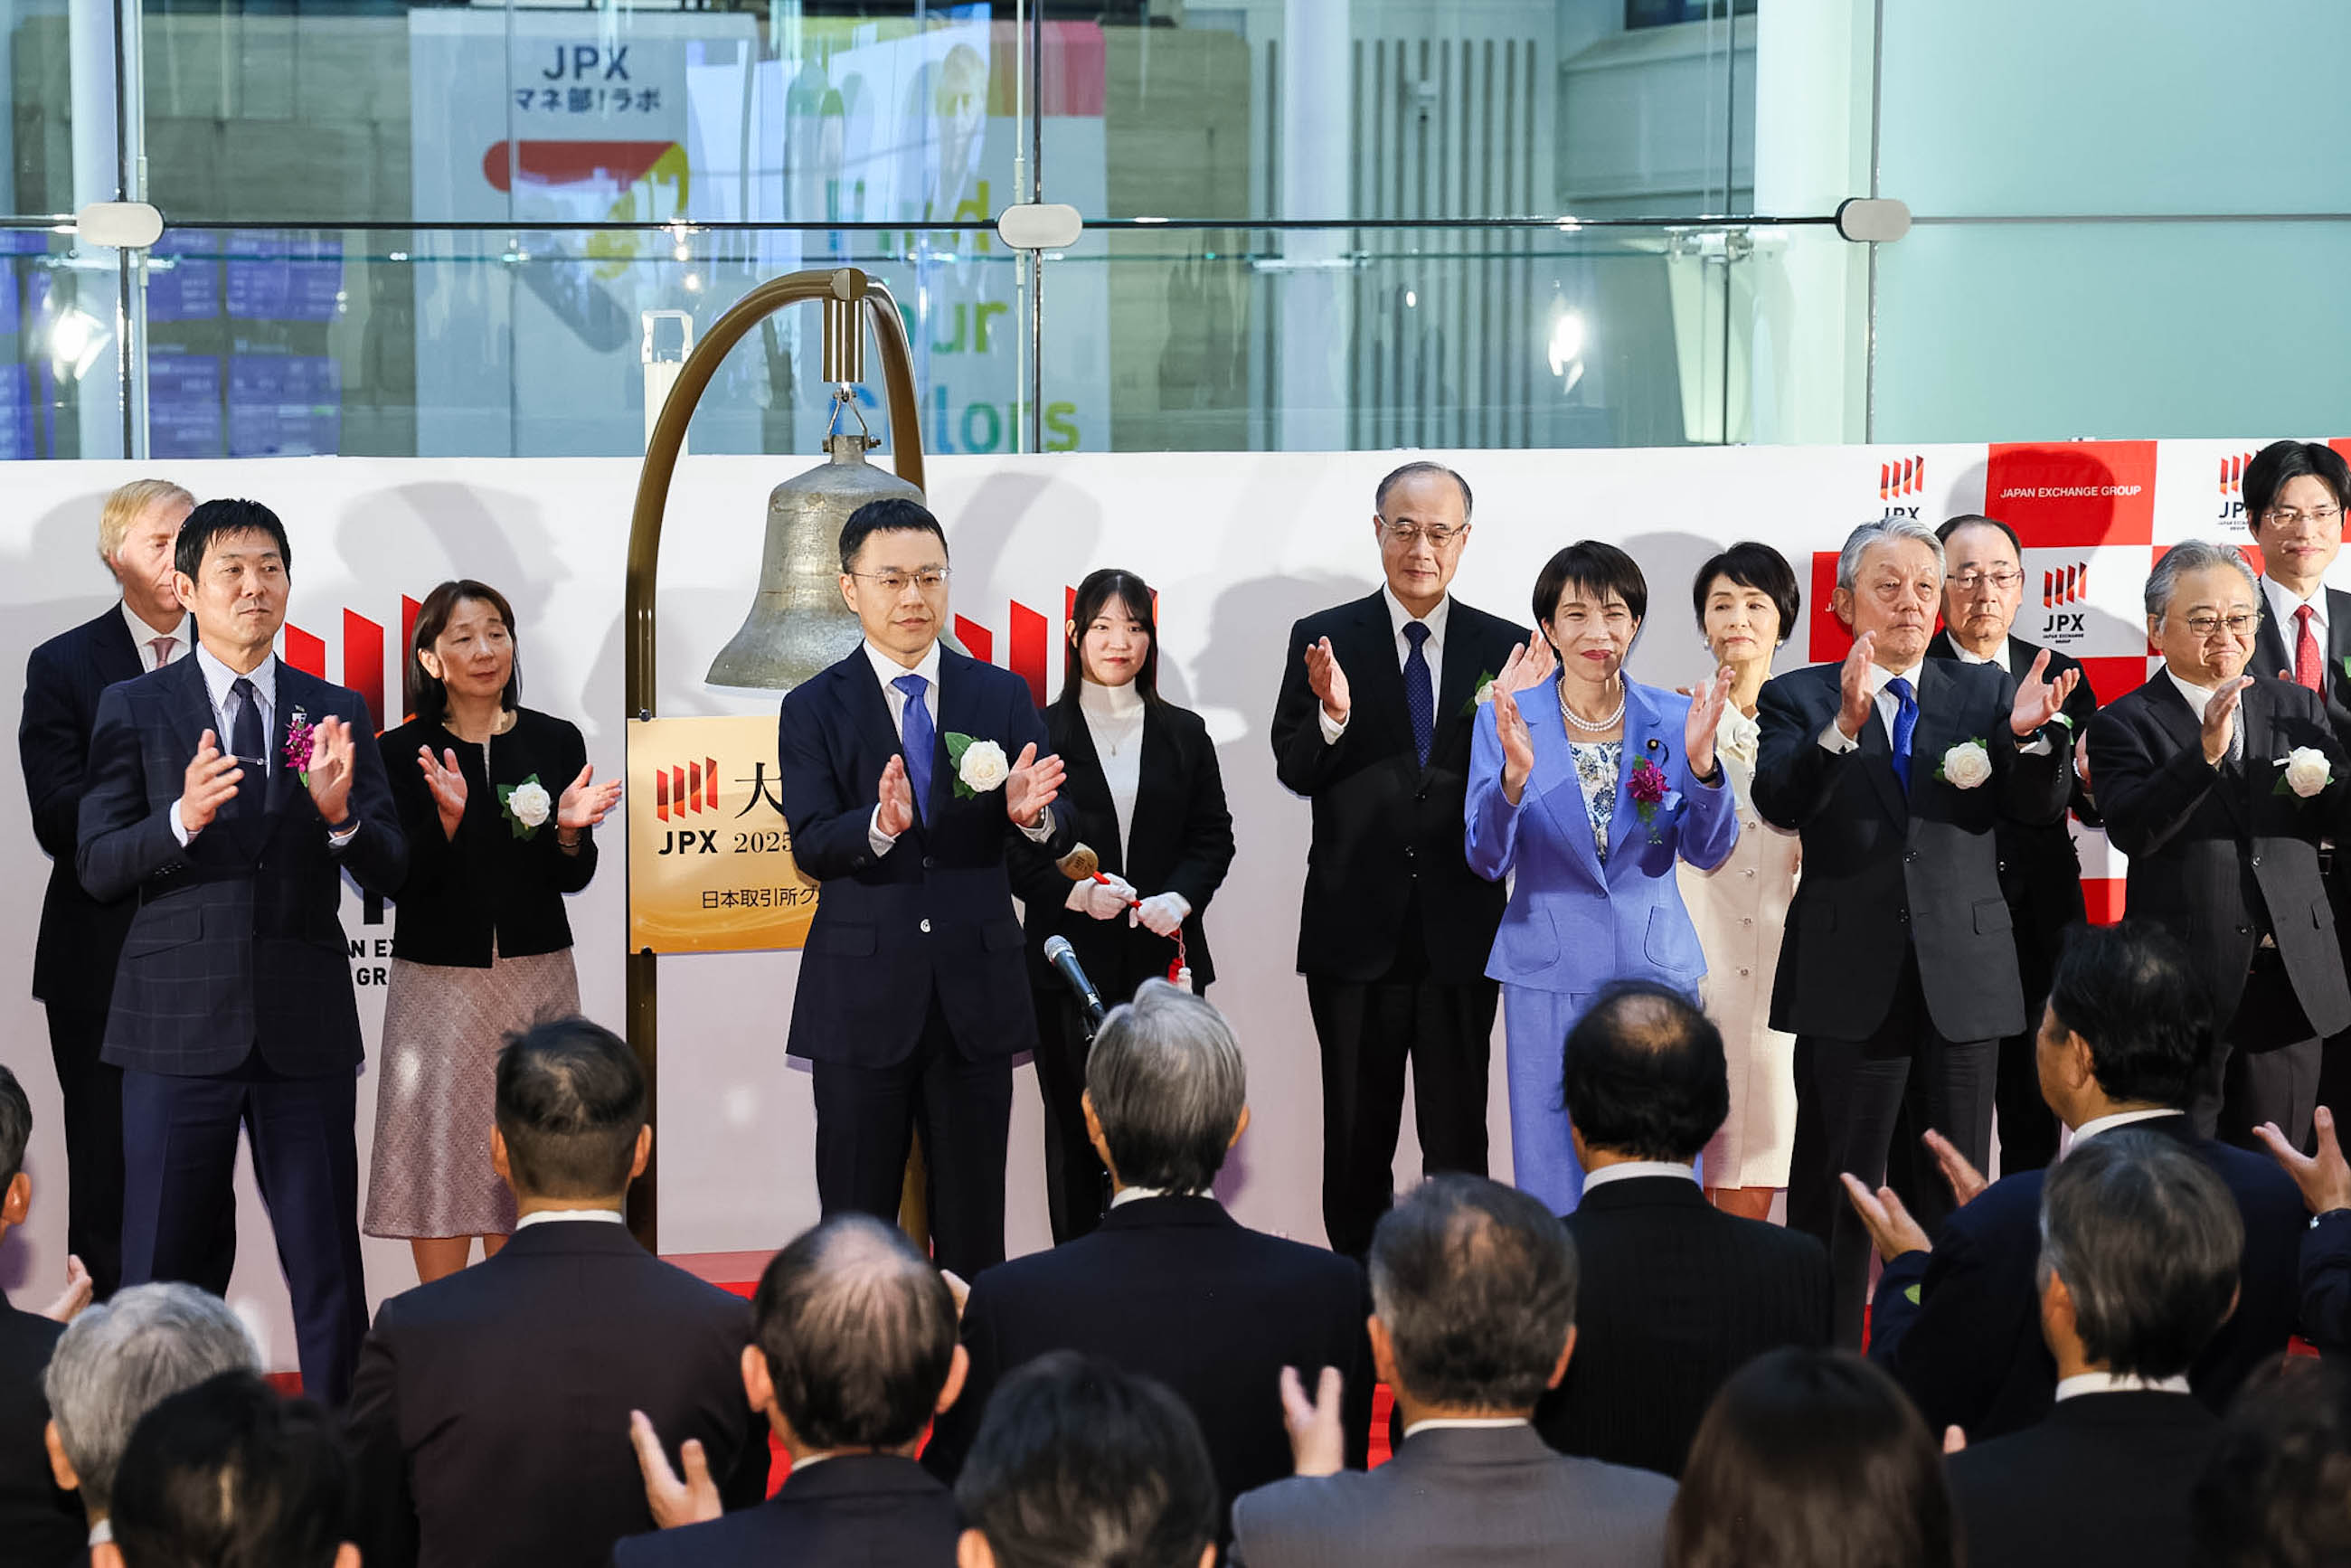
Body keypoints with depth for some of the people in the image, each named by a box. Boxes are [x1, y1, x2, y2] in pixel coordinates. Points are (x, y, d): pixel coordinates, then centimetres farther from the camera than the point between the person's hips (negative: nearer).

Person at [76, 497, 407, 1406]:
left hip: (306, 1025, 1)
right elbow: (98, 868, -1)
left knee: (328, 1267, 4)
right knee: (160, 1267, 3)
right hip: (180, 1023, -1)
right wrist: (181, 820, -19)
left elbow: (390, 873, 4)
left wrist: (340, 813, -16)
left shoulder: (337, 712, 9)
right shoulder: (135, 709, 4)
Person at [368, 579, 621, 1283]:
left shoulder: (556, 741, 4)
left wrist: (568, 828, -15)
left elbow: (573, 879, 4)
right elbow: (401, 882, -7)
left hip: (536, 978, 2)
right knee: (439, 1150, -1)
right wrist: (446, 819, -22)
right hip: (438, 979, -2)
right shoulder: (401, 752, -2)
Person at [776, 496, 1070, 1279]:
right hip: (864, 996, -1)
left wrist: (1031, 811, -26)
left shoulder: (1002, 695, 5)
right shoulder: (813, 708, 1)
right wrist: (881, 823, -32)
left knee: (973, 1222, 9)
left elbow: (1060, 835, -2)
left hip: (977, 990, 2)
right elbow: (811, 847, -11)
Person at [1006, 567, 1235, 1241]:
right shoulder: (1041, 735, 3)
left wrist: (1180, 898, -9)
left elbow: (1213, 837, 10)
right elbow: (1017, 850, 0)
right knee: (1076, 1129, 1)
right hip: (1072, 959, -2)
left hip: (1164, 958, 2)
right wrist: (1074, 893, -17)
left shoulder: (1184, 734, 12)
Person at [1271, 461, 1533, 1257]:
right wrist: (1332, 715, -23)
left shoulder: (1504, 648, 4)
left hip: (1463, 933, 0)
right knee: (1356, 1137, 10)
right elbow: (1294, 773, -4)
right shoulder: (1324, 639, 2)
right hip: (1356, 930, 0)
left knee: (1458, 1139, 4)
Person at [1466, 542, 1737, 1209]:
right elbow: (1487, 860, -6)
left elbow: (1709, 852, -1)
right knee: (1555, 1168, 2)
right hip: (1550, 975, -1)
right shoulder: (1506, 721, -2)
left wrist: (1699, 762, -19)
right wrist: (1514, 776, -25)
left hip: (1656, 966, 1)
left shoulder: (1672, 720, 2)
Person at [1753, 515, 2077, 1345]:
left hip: (1963, 973, 2)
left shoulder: (1984, 692, 9)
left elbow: (2041, 808, 0)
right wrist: (1844, 724, -31)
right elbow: (1779, 802, -15)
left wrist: (2027, 735, -21)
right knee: (1834, 1192, 5)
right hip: (1849, 978, -2)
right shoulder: (1797, 699, 2)